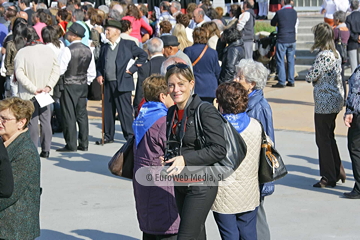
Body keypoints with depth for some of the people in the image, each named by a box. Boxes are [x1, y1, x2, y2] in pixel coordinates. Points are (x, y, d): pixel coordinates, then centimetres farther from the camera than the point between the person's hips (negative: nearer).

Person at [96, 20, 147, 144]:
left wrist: (132, 69, -4)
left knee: (125, 110, -4)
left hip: (122, 83, -5)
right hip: (107, 83, 6)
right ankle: (108, 136, 18)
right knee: (108, 110, 9)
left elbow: (143, 55, 1)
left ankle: (130, 136, 2)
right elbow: (99, 64, 25)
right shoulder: (105, 47, 16)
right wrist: (99, 75, 6)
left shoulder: (128, 45, 0)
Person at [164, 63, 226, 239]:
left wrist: (186, 159, -26)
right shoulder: (171, 113, 9)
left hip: (201, 186, -8)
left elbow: (219, 150, -21)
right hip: (180, 184, 8)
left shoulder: (206, 111, -14)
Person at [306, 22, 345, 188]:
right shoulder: (336, 54, 9)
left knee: (323, 139, 0)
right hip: (336, 99, 9)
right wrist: (319, 77, 3)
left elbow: (310, 77, -17)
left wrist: (311, 75, 3)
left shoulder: (323, 56, -19)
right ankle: (338, 171, 24)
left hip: (325, 102, -9)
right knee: (329, 137, 19)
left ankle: (329, 177, 7)